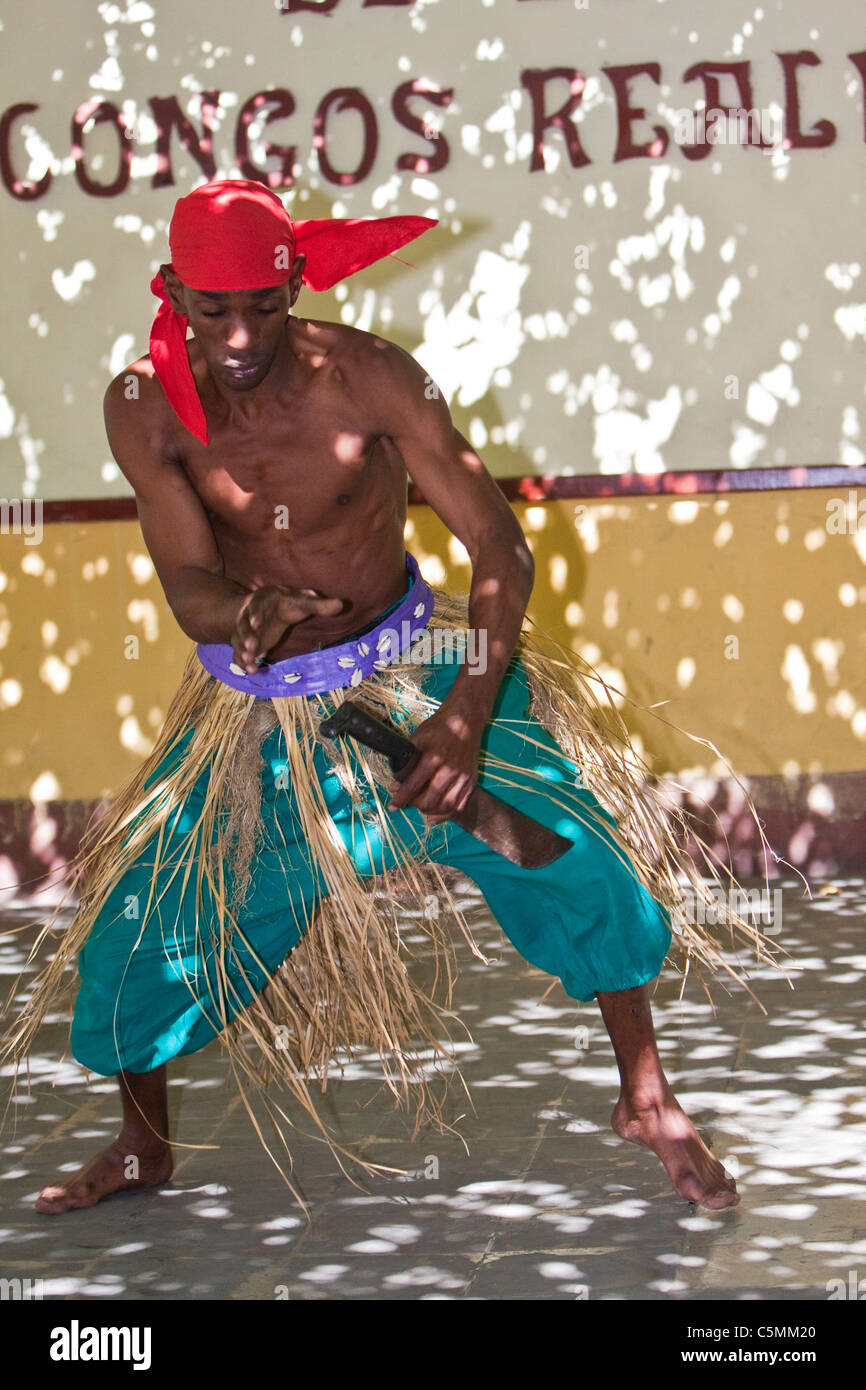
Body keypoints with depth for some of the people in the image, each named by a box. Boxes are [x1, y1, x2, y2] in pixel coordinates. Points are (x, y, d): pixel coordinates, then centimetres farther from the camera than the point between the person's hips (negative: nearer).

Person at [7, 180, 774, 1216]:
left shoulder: (367, 376, -25)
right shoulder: (145, 407, -19)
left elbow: (500, 548, -24)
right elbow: (188, 593, -22)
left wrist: (468, 713, -35)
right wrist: (249, 612, -48)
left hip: (412, 661, -1)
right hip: (258, 700, 2)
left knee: (576, 853, -14)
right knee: (141, 920, -1)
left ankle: (645, 1099, 9)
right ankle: (141, 1147, 27)